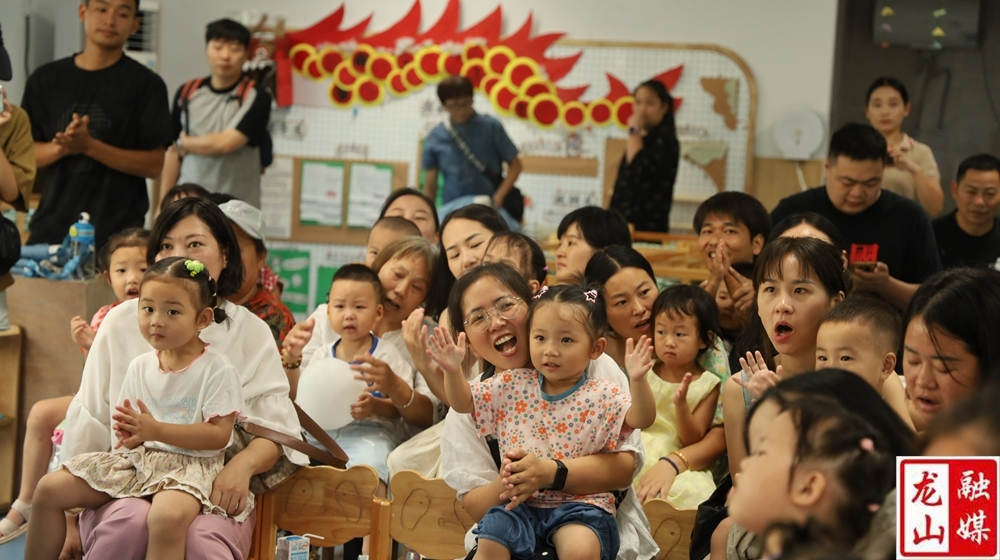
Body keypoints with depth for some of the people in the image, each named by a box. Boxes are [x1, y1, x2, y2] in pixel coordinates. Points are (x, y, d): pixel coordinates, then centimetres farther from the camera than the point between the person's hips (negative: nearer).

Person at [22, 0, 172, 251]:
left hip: (118, 234, -3)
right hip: (51, 228, 3)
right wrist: (62, 147, -13)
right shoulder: (44, 79, 7)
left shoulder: (146, 84, -3)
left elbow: (154, 164, -6)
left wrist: (89, 146, -18)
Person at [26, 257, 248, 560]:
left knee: (168, 515, -41)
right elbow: (132, 433, 15)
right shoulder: (140, 366, 10)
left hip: (190, 465, -7)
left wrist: (155, 430, -20)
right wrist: (130, 434, -12)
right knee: (50, 488, -3)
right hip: (140, 458, 7)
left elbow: (219, 434, -15)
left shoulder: (216, 369, -9)